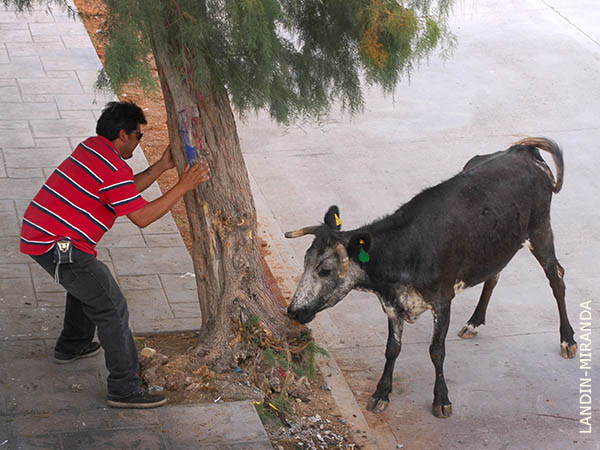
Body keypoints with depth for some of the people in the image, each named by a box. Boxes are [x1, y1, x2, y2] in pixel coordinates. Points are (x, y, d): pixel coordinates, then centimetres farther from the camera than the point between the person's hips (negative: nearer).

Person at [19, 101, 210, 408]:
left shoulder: (91, 147, 14)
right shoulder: (113, 168, -16)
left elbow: (125, 191, 22)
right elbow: (141, 217, -14)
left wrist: (160, 167, 16)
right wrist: (182, 187, -11)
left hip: (35, 232, 10)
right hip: (60, 246, -10)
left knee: (87, 283, 33)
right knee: (112, 308, -4)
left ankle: (72, 346, 48)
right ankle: (125, 389, -3)